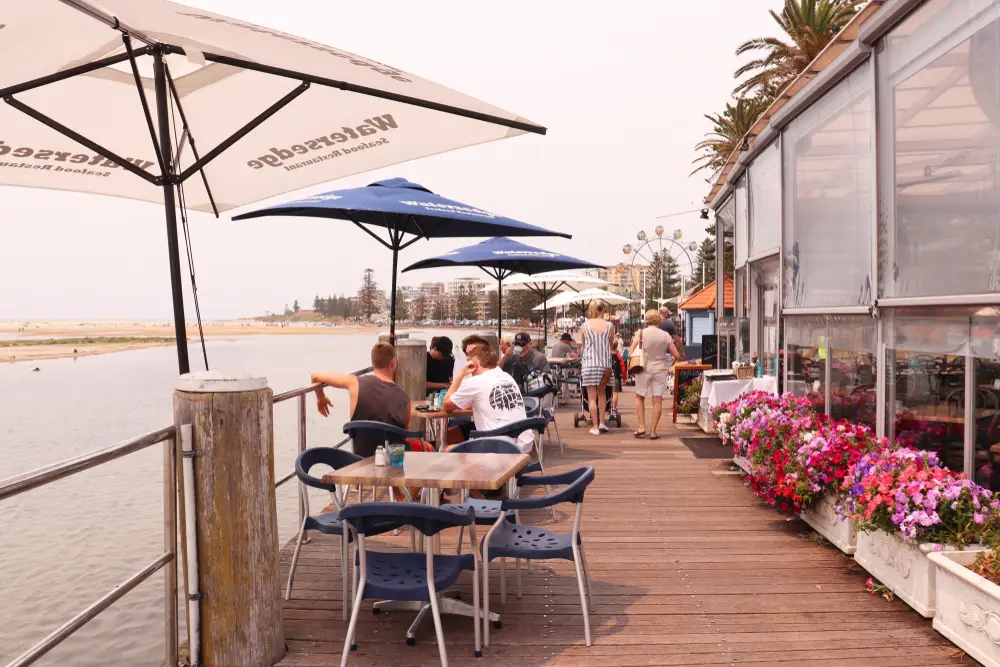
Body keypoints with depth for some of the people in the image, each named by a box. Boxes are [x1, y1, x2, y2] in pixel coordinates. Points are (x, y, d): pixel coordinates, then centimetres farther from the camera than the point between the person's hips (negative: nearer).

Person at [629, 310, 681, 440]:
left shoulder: (641, 333, -6)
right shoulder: (665, 335, -2)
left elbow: (631, 353, -11)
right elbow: (676, 355, -1)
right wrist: (668, 359, 19)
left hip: (644, 369, -1)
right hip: (660, 370, 1)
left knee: (640, 398, 16)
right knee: (657, 401, 6)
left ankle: (642, 427, 9)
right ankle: (653, 431, 7)